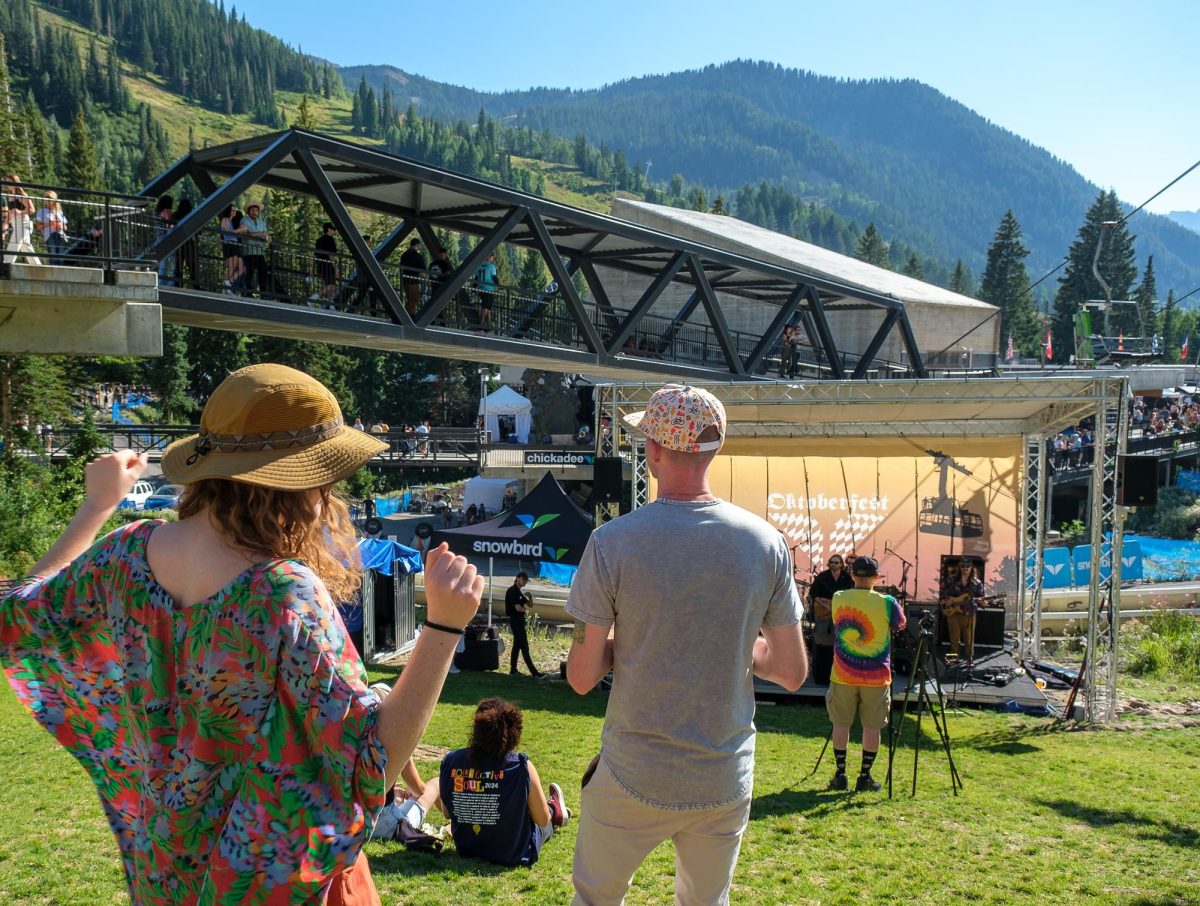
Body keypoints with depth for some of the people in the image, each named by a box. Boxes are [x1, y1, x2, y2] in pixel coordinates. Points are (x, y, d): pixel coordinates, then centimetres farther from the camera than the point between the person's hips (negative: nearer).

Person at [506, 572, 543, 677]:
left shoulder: (519, 592, 17)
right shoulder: (512, 591, -13)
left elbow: (530, 604, 19)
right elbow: (518, 608, -22)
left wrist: (530, 597, -1)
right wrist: (525, 608, -3)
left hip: (520, 620, 10)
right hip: (515, 620, -10)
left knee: (517, 645, 13)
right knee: (524, 646, -10)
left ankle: (513, 669, 18)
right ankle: (534, 672, -12)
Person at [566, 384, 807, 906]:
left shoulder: (612, 542, -15)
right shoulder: (767, 542, -7)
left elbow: (581, 678, -11)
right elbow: (793, 673, -1)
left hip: (634, 780, -3)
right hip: (726, 782, 3)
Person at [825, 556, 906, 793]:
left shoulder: (838, 599, -3)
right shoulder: (886, 603, -10)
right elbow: (900, 625, 8)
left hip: (843, 675, 2)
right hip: (875, 676, -2)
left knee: (841, 724, 10)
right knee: (872, 726, 8)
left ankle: (840, 775, 14)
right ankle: (865, 777, 11)